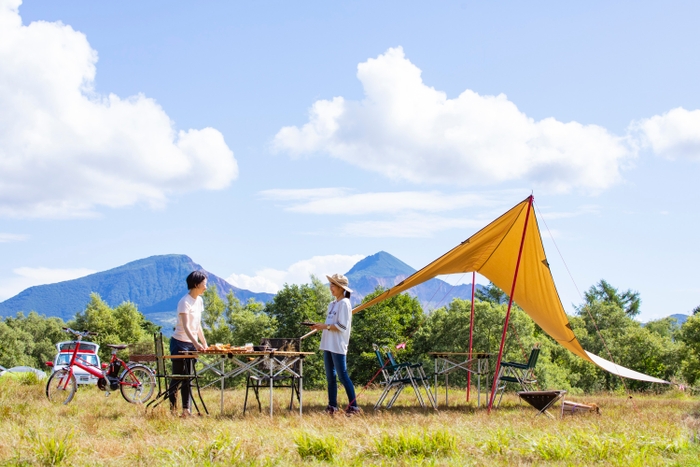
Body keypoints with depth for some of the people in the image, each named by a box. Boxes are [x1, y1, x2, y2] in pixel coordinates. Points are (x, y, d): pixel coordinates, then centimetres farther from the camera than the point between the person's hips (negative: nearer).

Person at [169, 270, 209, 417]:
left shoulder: (199, 300, 7)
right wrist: (196, 343, -38)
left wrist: (204, 343, 7)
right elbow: (186, 326, -27)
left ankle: (186, 410, 9)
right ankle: (171, 409, 1)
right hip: (180, 343, -7)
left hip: (192, 344, 7)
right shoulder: (185, 302, -18)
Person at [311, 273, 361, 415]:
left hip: (338, 346, -9)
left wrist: (325, 326, -16)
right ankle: (332, 405, 14)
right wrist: (320, 327, 1)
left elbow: (341, 326, -16)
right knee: (330, 376, 9)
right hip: (328, 345, 9)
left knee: (342, 376, -8)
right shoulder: (332, 304, 16)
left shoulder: (344, 304, -9)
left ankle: (353, 406, -5)